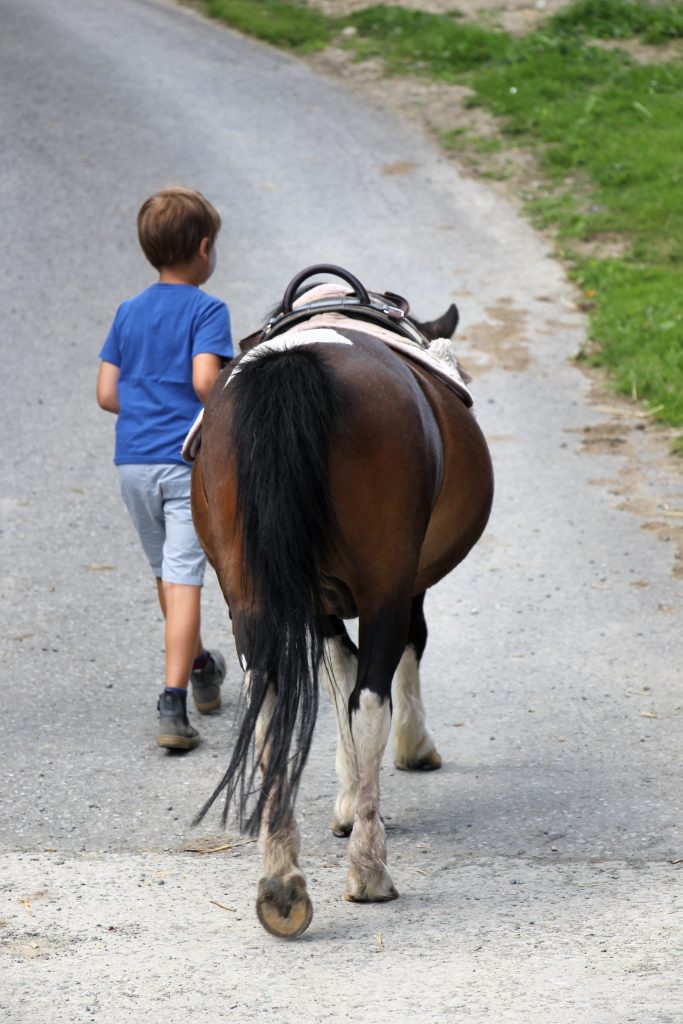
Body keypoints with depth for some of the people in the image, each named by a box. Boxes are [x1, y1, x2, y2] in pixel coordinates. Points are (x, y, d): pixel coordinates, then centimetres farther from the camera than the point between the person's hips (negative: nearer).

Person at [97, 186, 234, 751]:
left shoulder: (128, 312, 8)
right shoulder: (207, 311, -8)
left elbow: (107, 394, 5)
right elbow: (204, 382, -21)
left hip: (133, 460, 6)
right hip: (190, 458, -6)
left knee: (166, 571, 22)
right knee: (184, 580, -8)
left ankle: (199, 667, 42)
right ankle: (173, 702, -17)